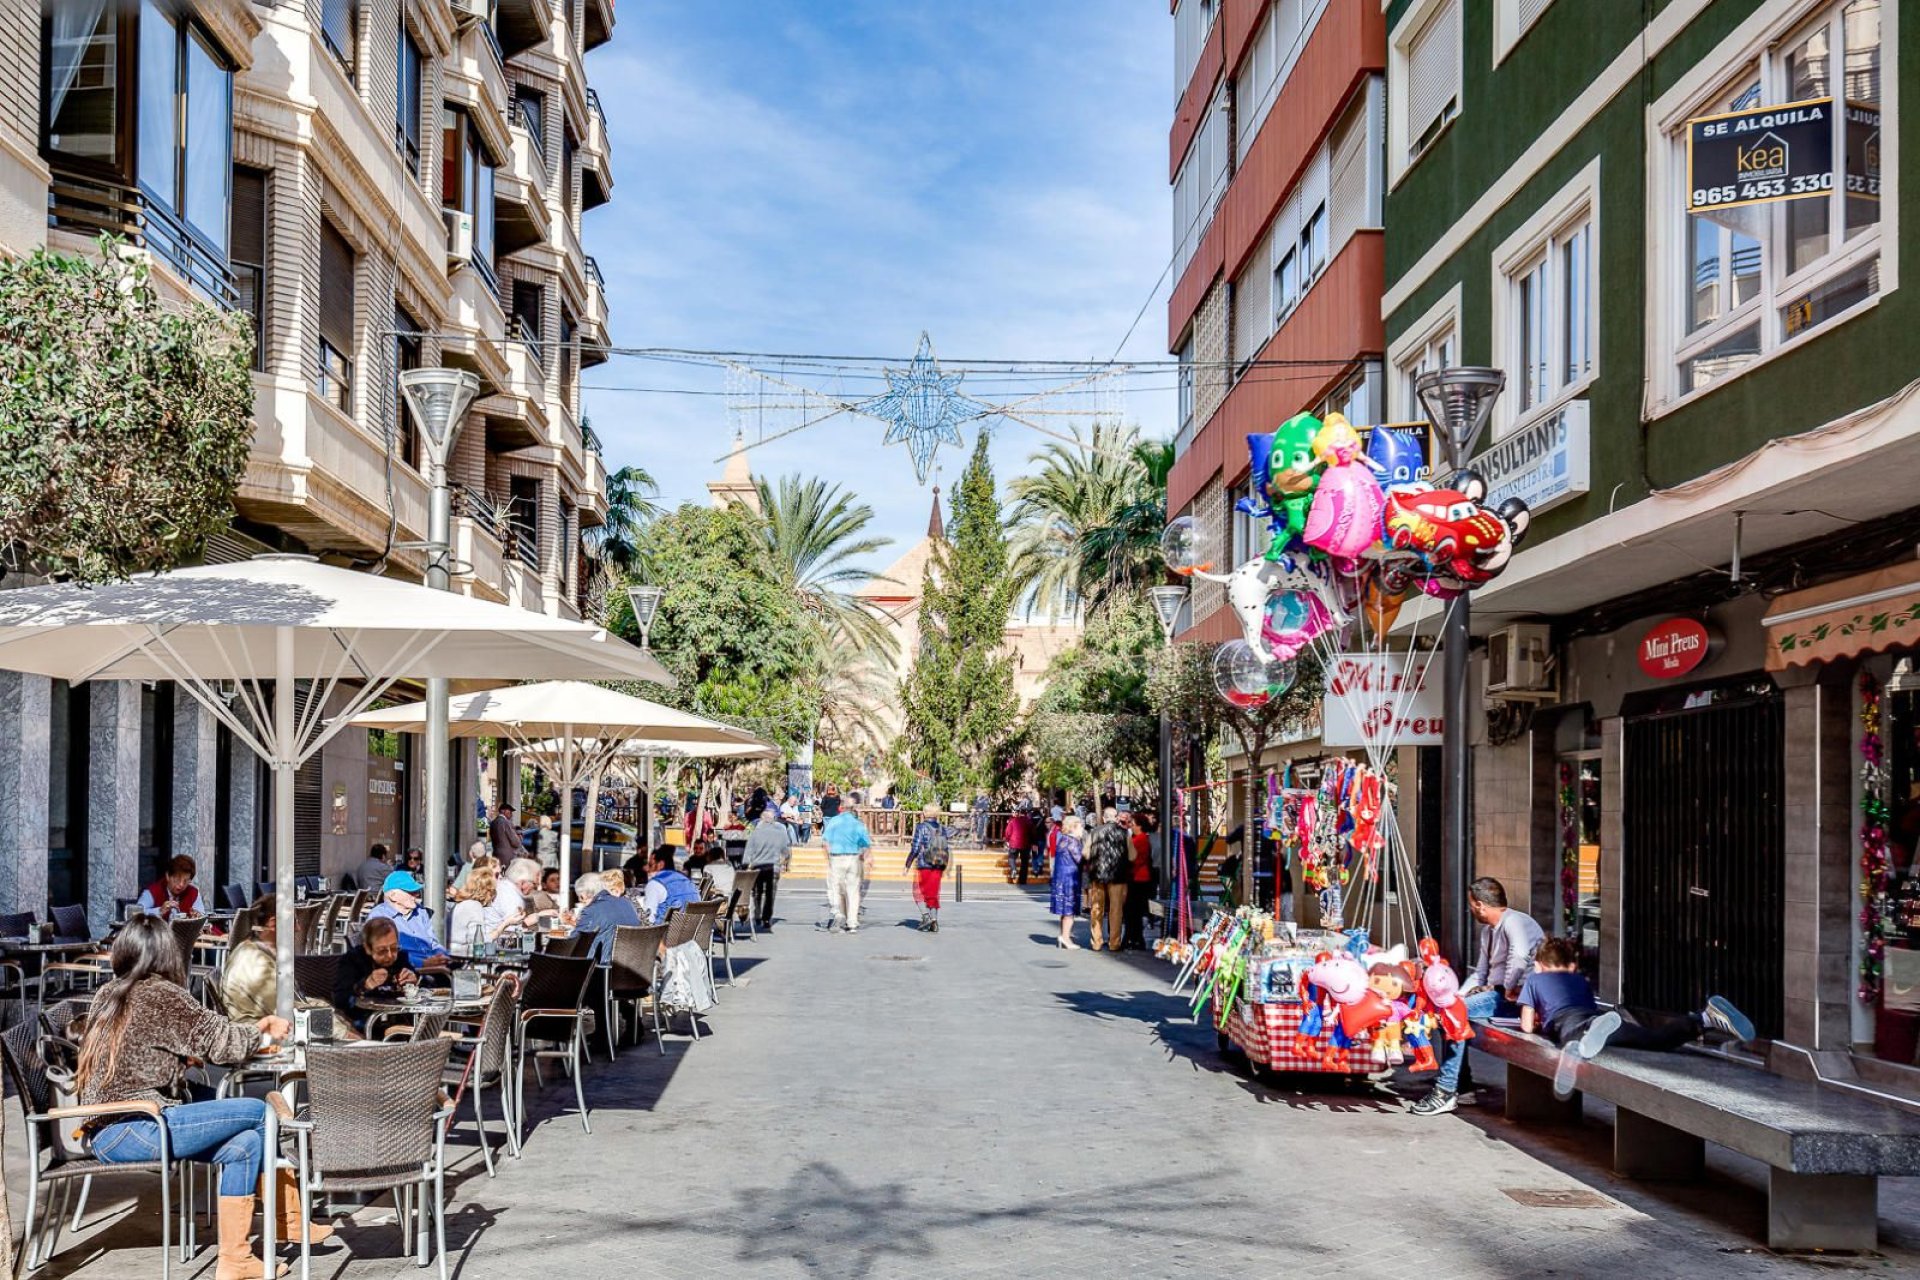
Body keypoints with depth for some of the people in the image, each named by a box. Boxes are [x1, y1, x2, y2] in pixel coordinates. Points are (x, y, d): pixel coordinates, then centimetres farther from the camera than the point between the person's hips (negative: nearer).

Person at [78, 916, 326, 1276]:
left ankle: (233, 1259, 7)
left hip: (103, 1133, 9)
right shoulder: (160, 994, -10)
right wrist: (265, 1035, 14)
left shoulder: (108, 995, 16)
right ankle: (289, 1220, 12)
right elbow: (221, 1040, -6)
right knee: (258, 1112, -3)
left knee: (245, 1143, 7)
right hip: (133, 1130, -9)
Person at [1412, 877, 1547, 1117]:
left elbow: (1519, 957, -33)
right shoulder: (1488, 930, 18)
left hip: (1517, 996, -10)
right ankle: (1460, 1079, 4)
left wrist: (1509, 990, -23)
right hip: (1496, 992, 10)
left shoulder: (1513, 922, -14)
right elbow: (1480, 973, 22)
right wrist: (1459, 995, 6)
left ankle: (1447, 1091, -18)